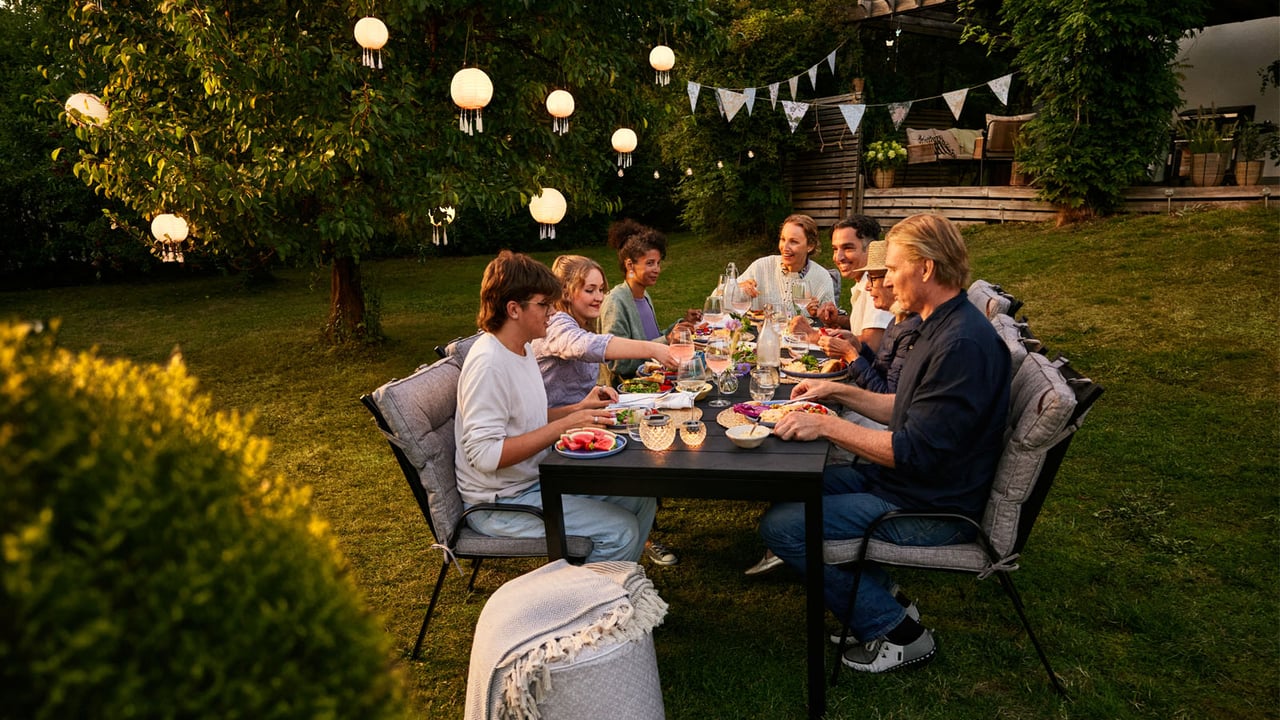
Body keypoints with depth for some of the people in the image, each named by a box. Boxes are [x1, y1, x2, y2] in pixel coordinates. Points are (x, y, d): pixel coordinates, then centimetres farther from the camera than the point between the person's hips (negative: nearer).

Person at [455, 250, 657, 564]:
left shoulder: (523, 349, 7)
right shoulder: (488, 364, -23)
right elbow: (484, 454, -29)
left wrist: (578, 409, 1)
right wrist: (565, 425, -27)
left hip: (537, 480, 10)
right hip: (500, 503, -9)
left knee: (641, 497, 5)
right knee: (621, 531, -18)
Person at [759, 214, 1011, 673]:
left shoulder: (963, 344, -26)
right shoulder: (943, 327, 8)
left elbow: (915, 452, -27)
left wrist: (826, 426, -23)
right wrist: (839, 392, 9)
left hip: (932, 511, -11)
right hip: (903, 483, 11)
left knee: (781, 526, -15)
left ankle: (896, 632, -1)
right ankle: (882, 599, 14)